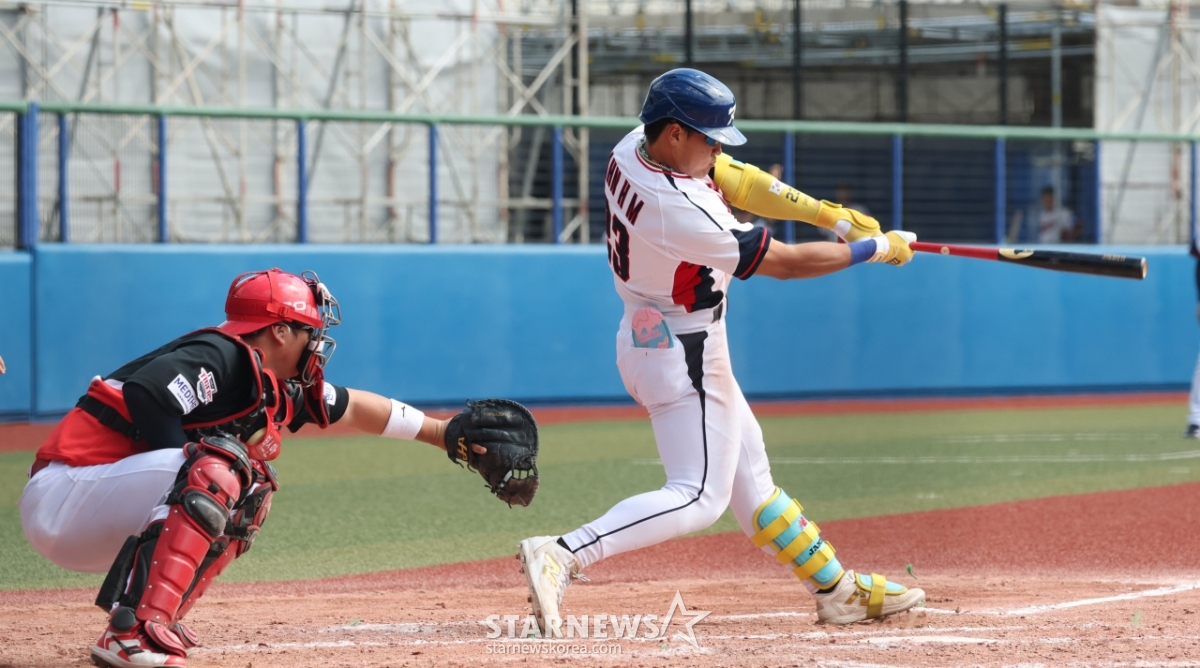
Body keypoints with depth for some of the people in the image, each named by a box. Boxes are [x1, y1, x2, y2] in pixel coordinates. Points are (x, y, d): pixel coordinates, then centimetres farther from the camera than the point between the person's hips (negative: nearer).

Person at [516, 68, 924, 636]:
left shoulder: (634, 149, -6)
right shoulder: (681, 212, -31)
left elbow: (736, 181, 5)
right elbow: (785, 263, -20)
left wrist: (827, 213, -4)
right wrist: (877, 248, -8)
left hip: (645, 339, 10)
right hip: (685, 357, -10)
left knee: (750, 478, 17)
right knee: (698, 498, -11)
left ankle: (837, 590, 27)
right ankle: (562, 555, -23)